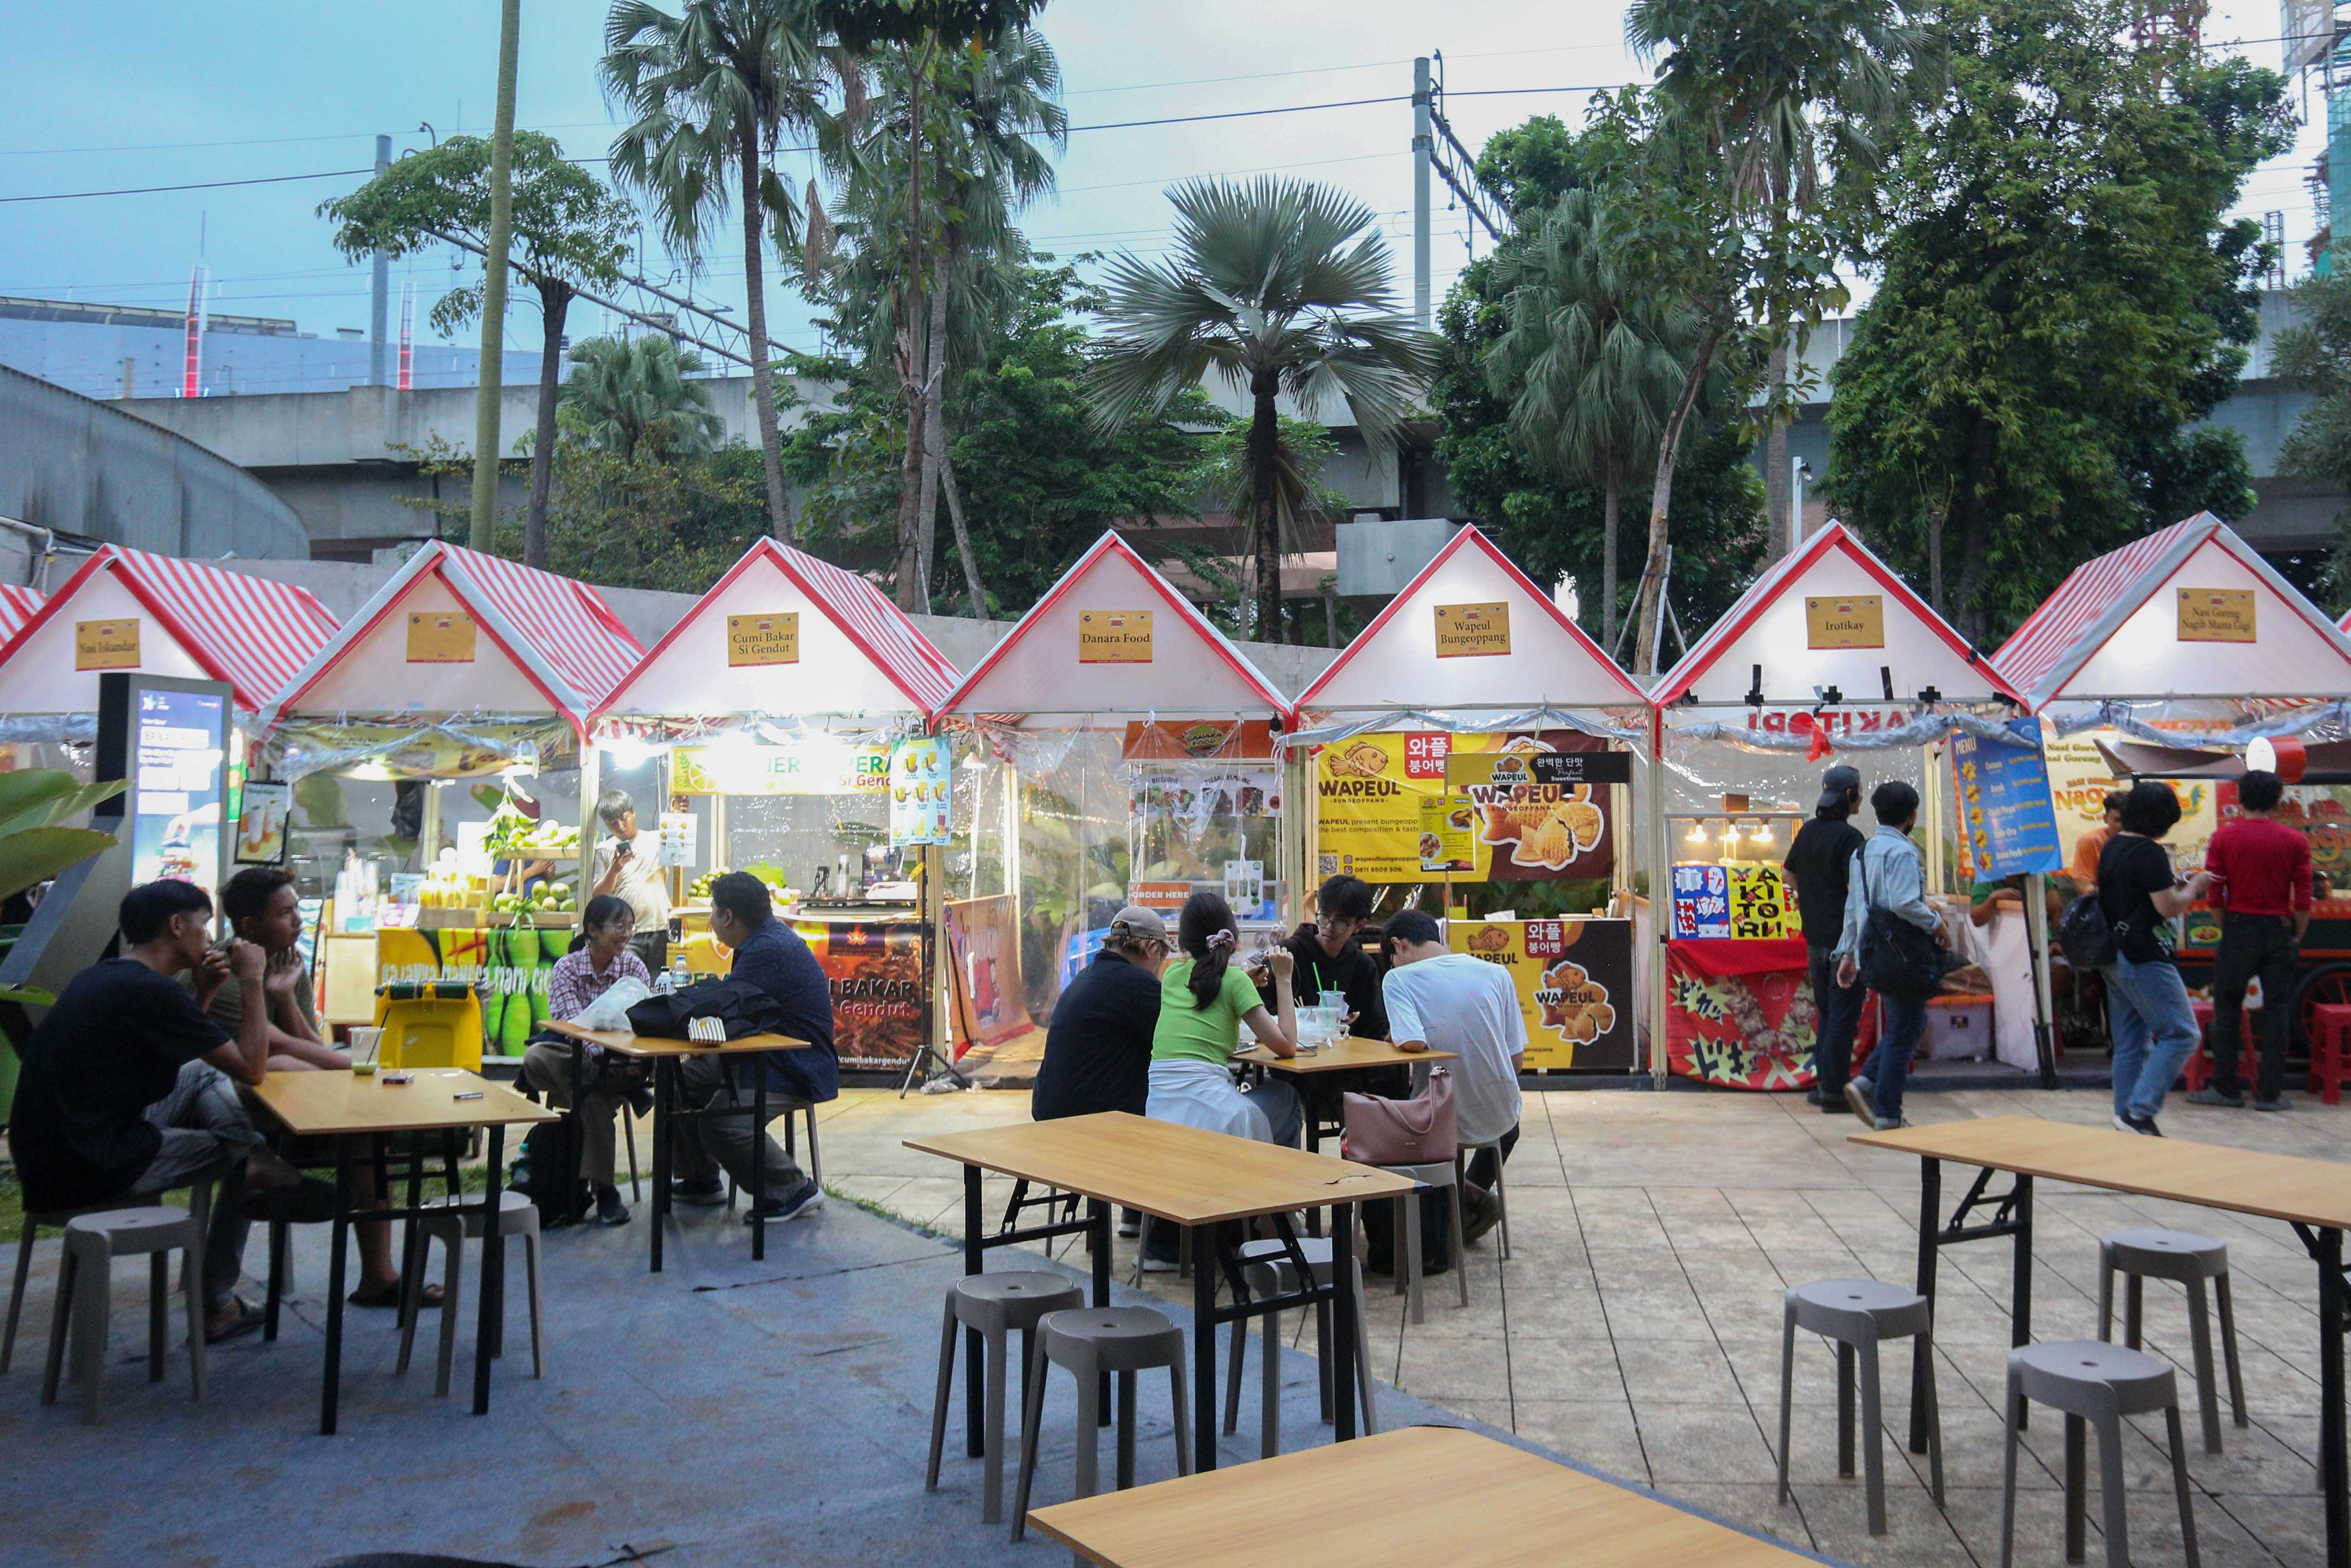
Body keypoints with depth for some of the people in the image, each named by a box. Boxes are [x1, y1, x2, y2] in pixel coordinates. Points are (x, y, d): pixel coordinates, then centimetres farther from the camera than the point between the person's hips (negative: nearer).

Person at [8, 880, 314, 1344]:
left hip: (46, 1149, 9)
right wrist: (252, 982, -8)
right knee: (239, 1151, 12)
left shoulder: (103, 976, 9)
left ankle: (260, 1165, 3)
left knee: (202, 1075, 17)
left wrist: (205, 993, 12)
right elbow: (252, 1069, -15)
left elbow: (177, 1040, 25)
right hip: (86, 1173, -9)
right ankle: (216, 1306, 22)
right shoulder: (151, 992, -20)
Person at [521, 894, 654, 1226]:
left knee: (595, 1098, -34)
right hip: (578, 1058, 0)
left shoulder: (633, 966, 1)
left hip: (623, 1059, 0)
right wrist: (599, 1054, -39)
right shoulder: (567, 967, -2)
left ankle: (603, 1189, -20)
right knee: (535, 1058, -31)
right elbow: (573, 1021, -18)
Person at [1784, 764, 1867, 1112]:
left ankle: (1823, 1083, 21)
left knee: (1825, 1011, 17)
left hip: (1815, 936, 8)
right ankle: (1834, 1092, 1)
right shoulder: (1849, 837, -15)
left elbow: (1790, 875, 18)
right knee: (1843, 1015, -2)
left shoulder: (1808, 831, 9)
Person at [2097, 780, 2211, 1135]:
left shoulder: (2113, 847, 12)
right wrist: (2194, 886, 0)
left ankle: (2126, 1114, 13)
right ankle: (2140, 1112, -11)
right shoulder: (2150, 853, -16)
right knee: (2180, 1035, -5)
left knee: (2130, 1043, 12)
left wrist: (2172, 882, 21)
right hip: (2145, 959, -9)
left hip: (2116, 956, 9)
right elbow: (2169, 906, -17)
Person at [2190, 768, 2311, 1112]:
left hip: (2239, 928, -1)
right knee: (2276, 1010, 7)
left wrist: (2226, 930, 7)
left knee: (2227, 1009, 6)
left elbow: (2215, 895, -5)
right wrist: (2297, 937, 6)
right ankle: (2270, 1093, 8)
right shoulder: (2295, 842, -1)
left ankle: (2226, 1088, 9)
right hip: (2280, 930, 2)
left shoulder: (2224, 838, -4)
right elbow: (2303, 900, -3)